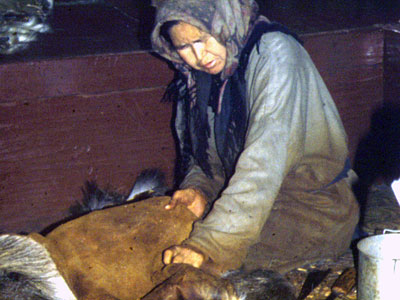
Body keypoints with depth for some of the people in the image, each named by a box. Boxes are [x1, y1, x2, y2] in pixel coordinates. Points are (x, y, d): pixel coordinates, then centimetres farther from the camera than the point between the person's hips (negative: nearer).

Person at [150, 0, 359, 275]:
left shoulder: (274, 53, -20)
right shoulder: (196, 78, 4)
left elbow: (264, 162, -30)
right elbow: (203, 157, 12)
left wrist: (206, 243, -36)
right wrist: (199, 189, -12)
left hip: (313, 208, -7)